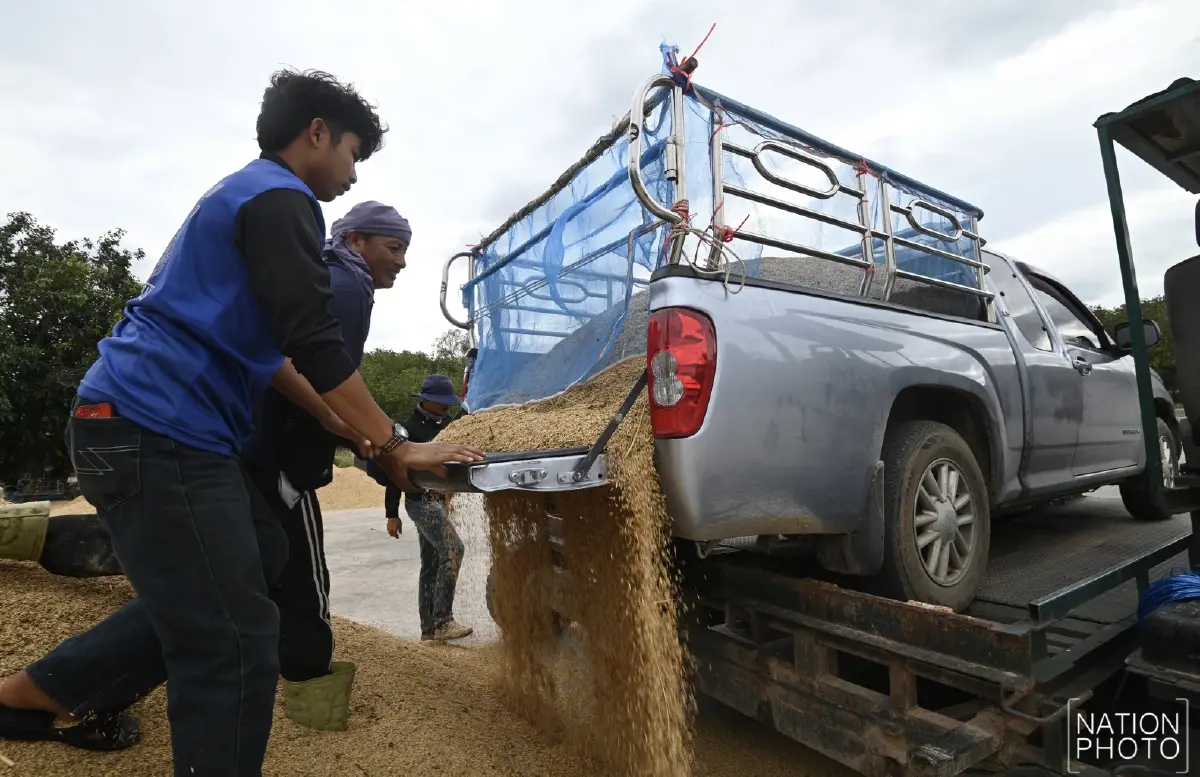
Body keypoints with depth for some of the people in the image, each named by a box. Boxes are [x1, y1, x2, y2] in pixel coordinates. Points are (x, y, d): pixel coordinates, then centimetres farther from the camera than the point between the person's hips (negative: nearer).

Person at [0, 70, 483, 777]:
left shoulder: (243, 195, 23)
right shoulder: (281, 197, -9)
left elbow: (258, 343, 23)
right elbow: (315, 345, -20)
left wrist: (344, 422, 19)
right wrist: (396, 445, -14)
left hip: (146, 426, 11)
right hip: (158, 433, -11)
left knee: (260, 552, 19)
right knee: (236, 644, -8)